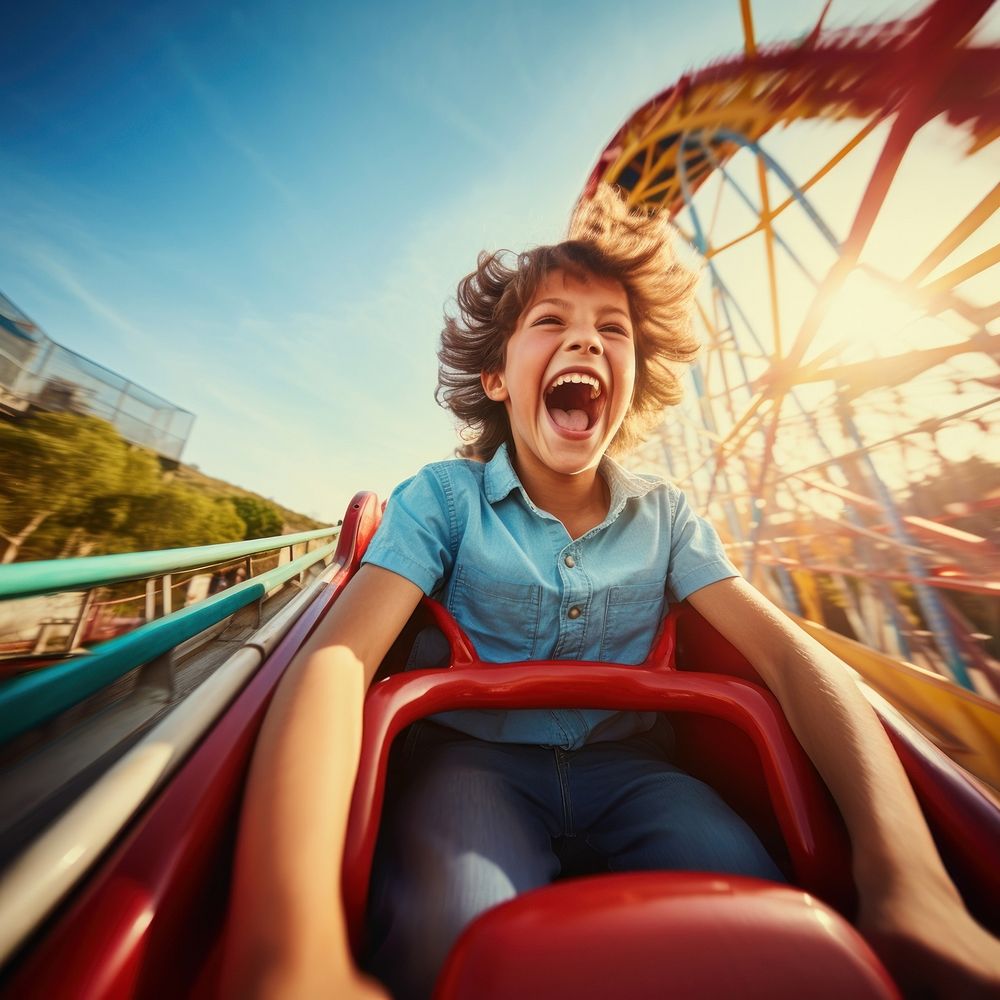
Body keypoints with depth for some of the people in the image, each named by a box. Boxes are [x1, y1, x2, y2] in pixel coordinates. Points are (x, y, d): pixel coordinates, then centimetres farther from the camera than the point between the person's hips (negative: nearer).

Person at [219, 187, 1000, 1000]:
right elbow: (338, 656, -22)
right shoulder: (444, 496, -14)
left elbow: (791, 654, -9)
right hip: (475, 753, -1)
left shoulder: (666, 515, -5)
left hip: (625, 759, 3)